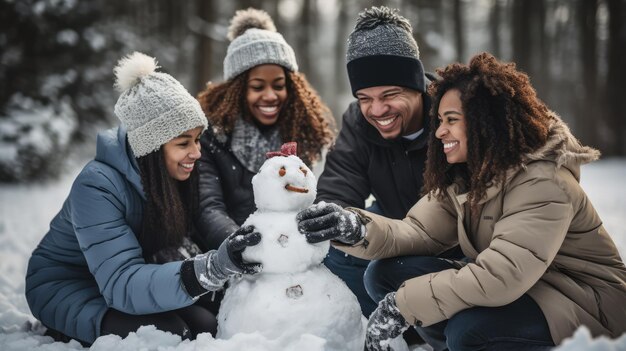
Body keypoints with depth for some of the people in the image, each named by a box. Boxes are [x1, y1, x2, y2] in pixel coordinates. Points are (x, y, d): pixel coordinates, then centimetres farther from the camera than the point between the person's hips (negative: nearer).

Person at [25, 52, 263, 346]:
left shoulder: (176, 172, -12)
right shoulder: (97, 186, -31)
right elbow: (121, 284, -38)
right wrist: (214, 267, -51)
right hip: (67, 286, -5)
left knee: (205, 324, -18)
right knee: (168, 332, -28)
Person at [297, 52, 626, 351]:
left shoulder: (543, 185, -25)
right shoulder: (462, 175, 2)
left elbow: (499, 279, -34)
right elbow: (420, 231, -4)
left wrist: (404, 305, -28)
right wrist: (358, 229, -24)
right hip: (512, 287, 7)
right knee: (385, 273, -9)